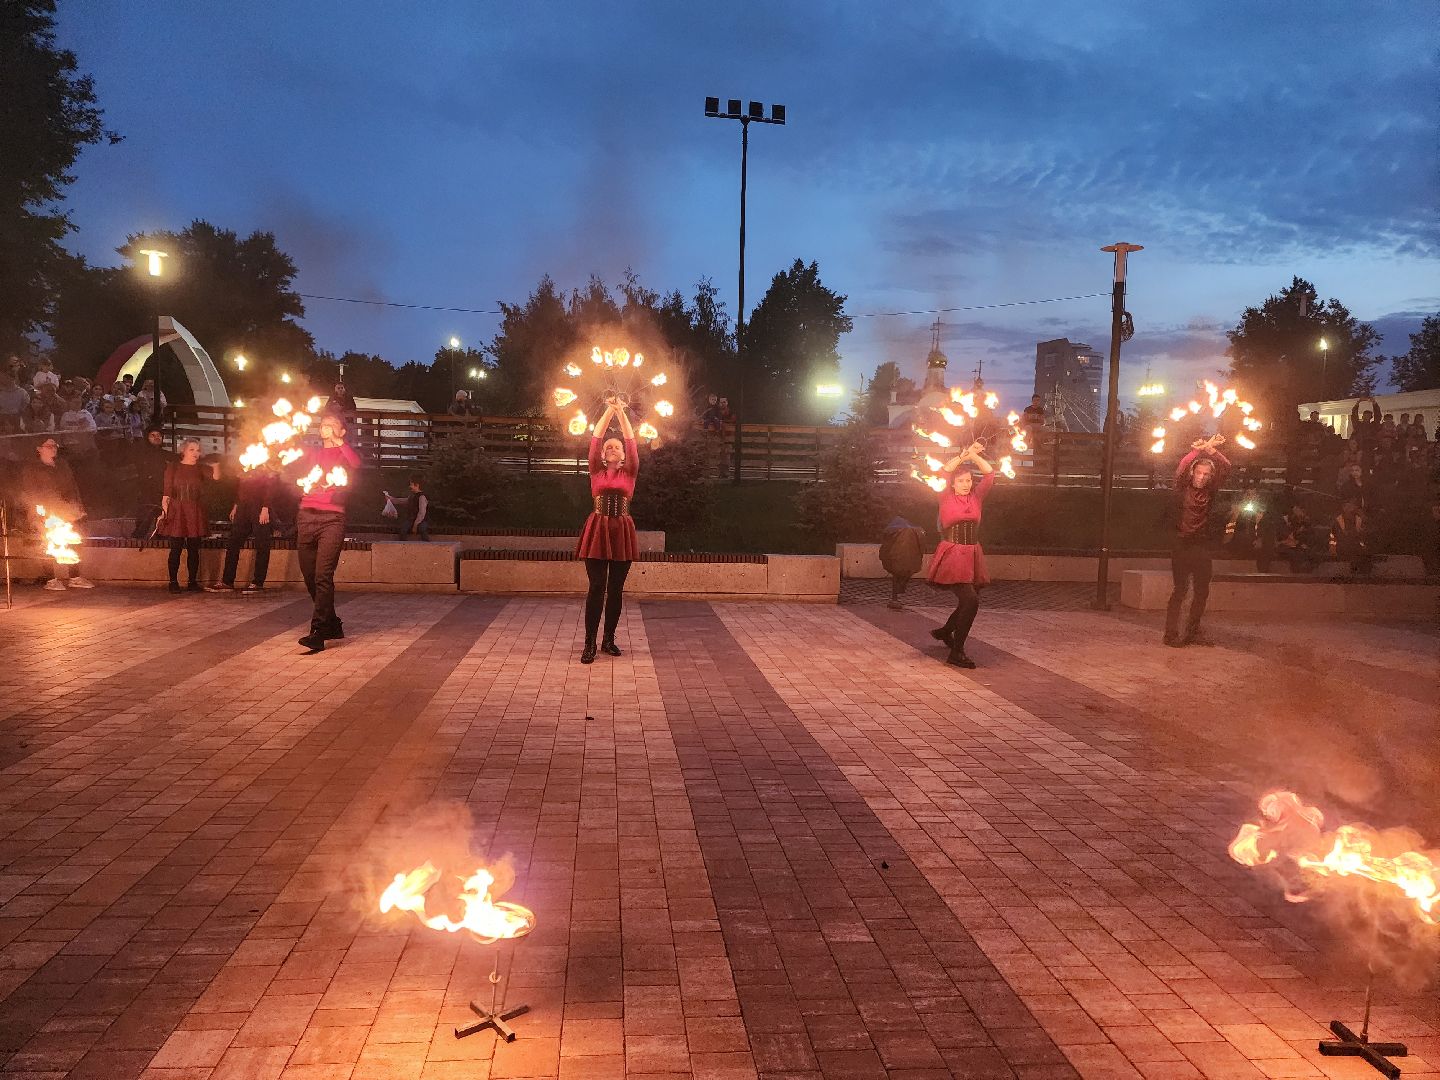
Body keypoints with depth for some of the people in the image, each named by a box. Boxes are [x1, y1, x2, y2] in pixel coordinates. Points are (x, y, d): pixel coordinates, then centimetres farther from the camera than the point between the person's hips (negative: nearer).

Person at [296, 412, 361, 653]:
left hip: (331, 518, -5)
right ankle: (333, 625, 20)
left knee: (323, 576, -15)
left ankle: (317, 633, -18)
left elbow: (356, 464, -12)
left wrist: (338, 440, -8)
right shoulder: (311, 454, 23)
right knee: (309, 577, 6)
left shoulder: (344, 454, 11)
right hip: (305, 517, 5)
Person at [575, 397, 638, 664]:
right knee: (596, 587, -6)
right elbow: (595, 440, 2)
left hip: (622, 530, 1)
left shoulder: (629, 472, 9)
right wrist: (609, 411, 0)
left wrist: (621, 412, 0)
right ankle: (590, 643, -2)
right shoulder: (596, 471, 8)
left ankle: (609, 639, 16)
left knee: (616, 589, 5)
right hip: (598, 529, -1)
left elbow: (631, 441, 2)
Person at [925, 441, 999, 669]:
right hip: (951, 555, -6)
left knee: (969, 602, 14)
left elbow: (990, 473, 0)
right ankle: (956, 653, -11)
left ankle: (944, 631, 43)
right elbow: (942, 473, -15)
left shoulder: (976, 496, 9)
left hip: (972, 555, 6)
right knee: (970, 600, -19)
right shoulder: (946, 498, -2)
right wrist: (965, 455, -18)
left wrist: (974, 456, -9)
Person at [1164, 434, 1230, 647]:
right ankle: (1171, 634, -7)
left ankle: (1192, 632, 17)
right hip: (1182, 544, -4)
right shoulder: (1183, 489, -2)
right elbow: (1180, 469, -20)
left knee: (1202, 591, 6)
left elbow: (1226, 468, -2)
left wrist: (1212, 451, -17)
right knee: (1181, 589, -9)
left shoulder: (1210, 491, 6)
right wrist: (1199, 450, -28)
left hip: (1202, 546, 4)